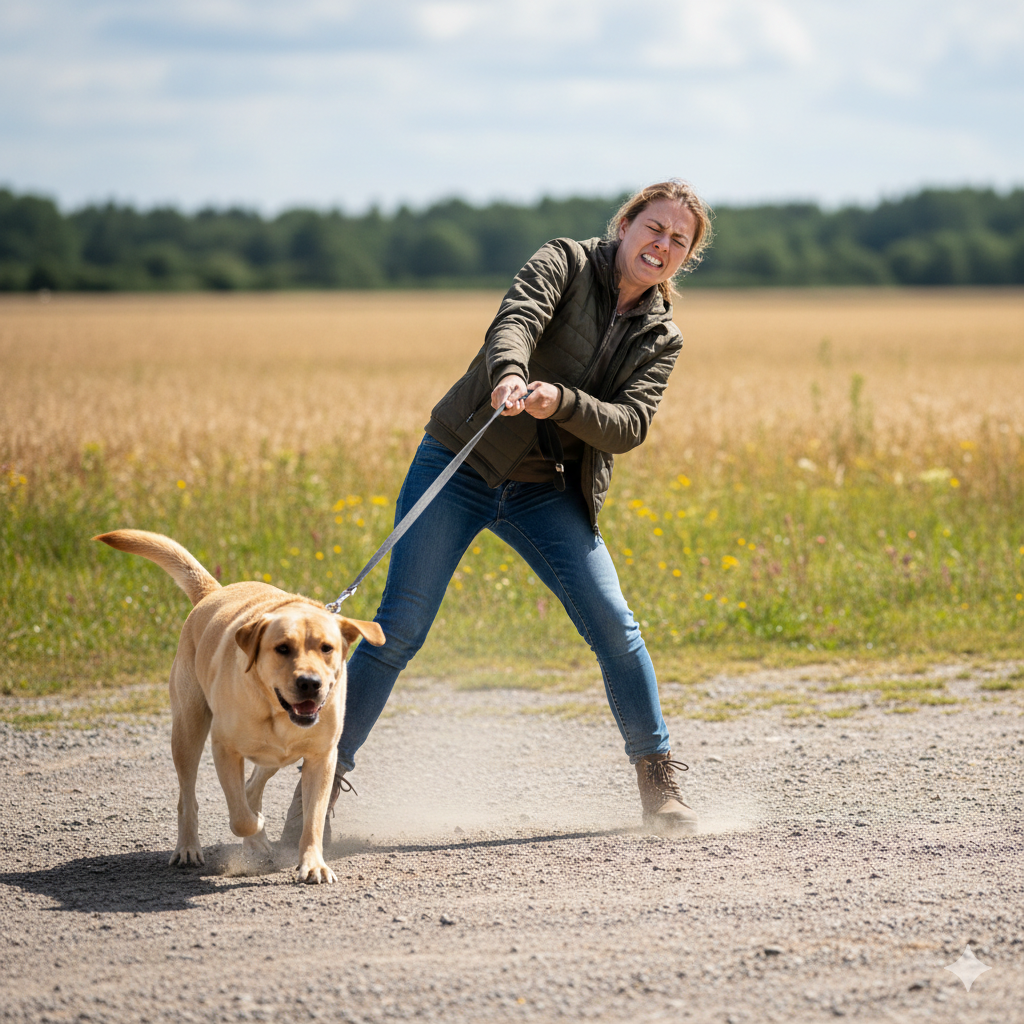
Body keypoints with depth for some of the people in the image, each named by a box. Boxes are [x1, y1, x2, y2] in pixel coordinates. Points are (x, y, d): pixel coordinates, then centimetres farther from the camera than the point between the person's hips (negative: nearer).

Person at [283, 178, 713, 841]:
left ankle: (659, 780, 9)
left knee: (614, 625, -8)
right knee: (399, 629, -9)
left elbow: (629, 426, -9)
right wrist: (508, 373, -44)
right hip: (457, 467, -3)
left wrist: (560, 401, -28)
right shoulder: (566, 263, -2)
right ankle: (324, 780, 1)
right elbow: (518, 319, -22)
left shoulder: (661, 339, 7)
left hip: (547, 494, 3)